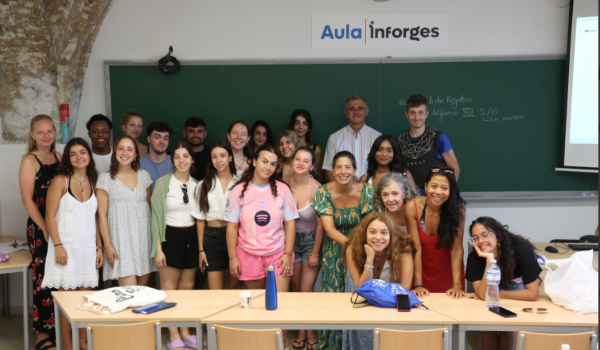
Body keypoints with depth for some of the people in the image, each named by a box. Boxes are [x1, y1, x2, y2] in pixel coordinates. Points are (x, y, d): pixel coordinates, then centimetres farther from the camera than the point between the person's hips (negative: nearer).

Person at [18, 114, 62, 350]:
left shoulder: (58, 157, 10)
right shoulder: (30, 160, -7)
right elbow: (27, 200, -11)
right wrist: (45, 228, -14)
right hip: (40, 227, -6)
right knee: (44, 278, -1)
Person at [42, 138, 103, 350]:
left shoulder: (92, 183, 10)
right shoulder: (61, 181, -4)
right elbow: (50, 216, -7)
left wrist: (99, 247, 9)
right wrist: (58, 245, -14)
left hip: (88, 247, 4)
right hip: (66, 246, -4)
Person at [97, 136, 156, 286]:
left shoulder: (144, 176, 11)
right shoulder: (106, 179, 1)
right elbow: (102, 215, -1)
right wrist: (107, 245, -7)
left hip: (144, 238, 4)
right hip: (121, 241, -4)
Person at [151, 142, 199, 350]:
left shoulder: (196, 184, 6)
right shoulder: (163, 182, -6)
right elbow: (157, 217, -7)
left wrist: (201, 245, 6)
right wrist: (158, 248, -12)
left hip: (191, 237, 4)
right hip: (170, 237, -4)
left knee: (187, 288, 12)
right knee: (169, 290, 4)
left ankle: (184, 333, 25)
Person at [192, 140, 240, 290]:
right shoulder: (204, 185, 7)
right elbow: (200, 219, 7)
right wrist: (200, 249, 4)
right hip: (212, 238, 1)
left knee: (234, 286, 9)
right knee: (215, 291, 1)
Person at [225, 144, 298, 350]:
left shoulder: (282, 189, -1)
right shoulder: (239, 190, -1)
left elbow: (290, 224, 0)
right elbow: (232, 227, 0)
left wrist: (288, 254, -6)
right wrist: (233, 258, -3)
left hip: (278, 254, 0)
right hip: (250, 256, 1)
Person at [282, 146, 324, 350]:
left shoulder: (317, 189, -20)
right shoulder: (284, 184, -11)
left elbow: (321, 224, -12)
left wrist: (315, 253, -8)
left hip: (311, 240, -3)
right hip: (291, 239, 3)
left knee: (307, 290, -4)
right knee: (296, 289, 11)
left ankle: (310, 333, 17)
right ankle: (301, 331, 27)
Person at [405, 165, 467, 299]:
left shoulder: (458, 209, -20)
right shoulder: (412, 208, -21)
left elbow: (457, 249, -19)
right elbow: (416, 248, -20)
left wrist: (457, 285, -25)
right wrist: (418, 285, -23)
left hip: (448, 270, 1)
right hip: (422, 269, 0)